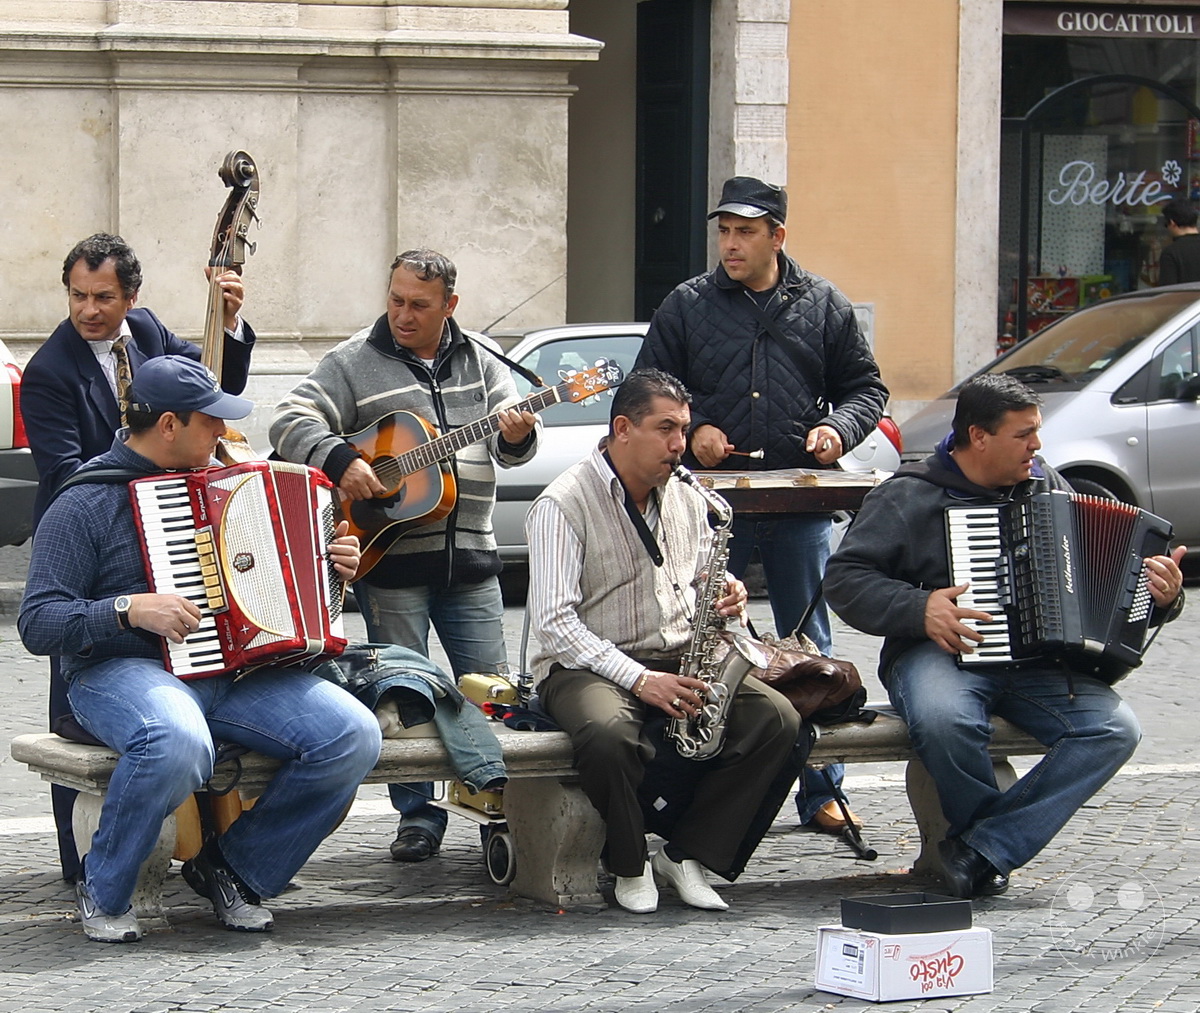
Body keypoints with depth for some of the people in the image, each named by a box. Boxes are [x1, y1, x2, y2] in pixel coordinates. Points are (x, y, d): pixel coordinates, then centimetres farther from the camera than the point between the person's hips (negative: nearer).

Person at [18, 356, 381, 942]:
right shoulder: (85, 504, -2)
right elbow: (38, 624, -8)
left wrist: (329, 565, 13)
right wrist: (130, 609, -21)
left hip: (237, 670, 6)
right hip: (125, 672, -6)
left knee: (354, 736, -18)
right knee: (179, 743, -41)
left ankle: (236, 870, 0)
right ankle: (103, 893, -14)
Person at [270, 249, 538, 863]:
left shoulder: (477, 362, 10)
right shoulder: (355, 362, 0)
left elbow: (513, 444, 6)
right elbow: (291, 421, -7)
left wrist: (517, 435, -18)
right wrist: (340, 461, -23)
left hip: (469, 559, 2)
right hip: (388, 557, -2)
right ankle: (418, 817, 12)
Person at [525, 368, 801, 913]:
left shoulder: (684, 499, 11)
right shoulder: (563, 504, -10)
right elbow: (553, 621, -17)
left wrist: (726, 592, -3)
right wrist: (638, 679, -25)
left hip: (680, 662, 6)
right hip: (588, 665, -6)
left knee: (777, 720, -18)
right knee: (609, 733, -40)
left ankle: (687, 855, -9)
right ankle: (629, 865, -14)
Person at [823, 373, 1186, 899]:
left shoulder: (1045, 486, 15)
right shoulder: (908, 496, 1)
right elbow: (844, 578, -4)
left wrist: (1160, 596, 3)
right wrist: (918, 610, -18)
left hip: (1038, 661, 4)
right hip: (941, 653, -4)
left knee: (1115, 729, -24)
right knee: (945, 719, -39)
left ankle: (983, 849, -24)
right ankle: (1006, 839, -10)